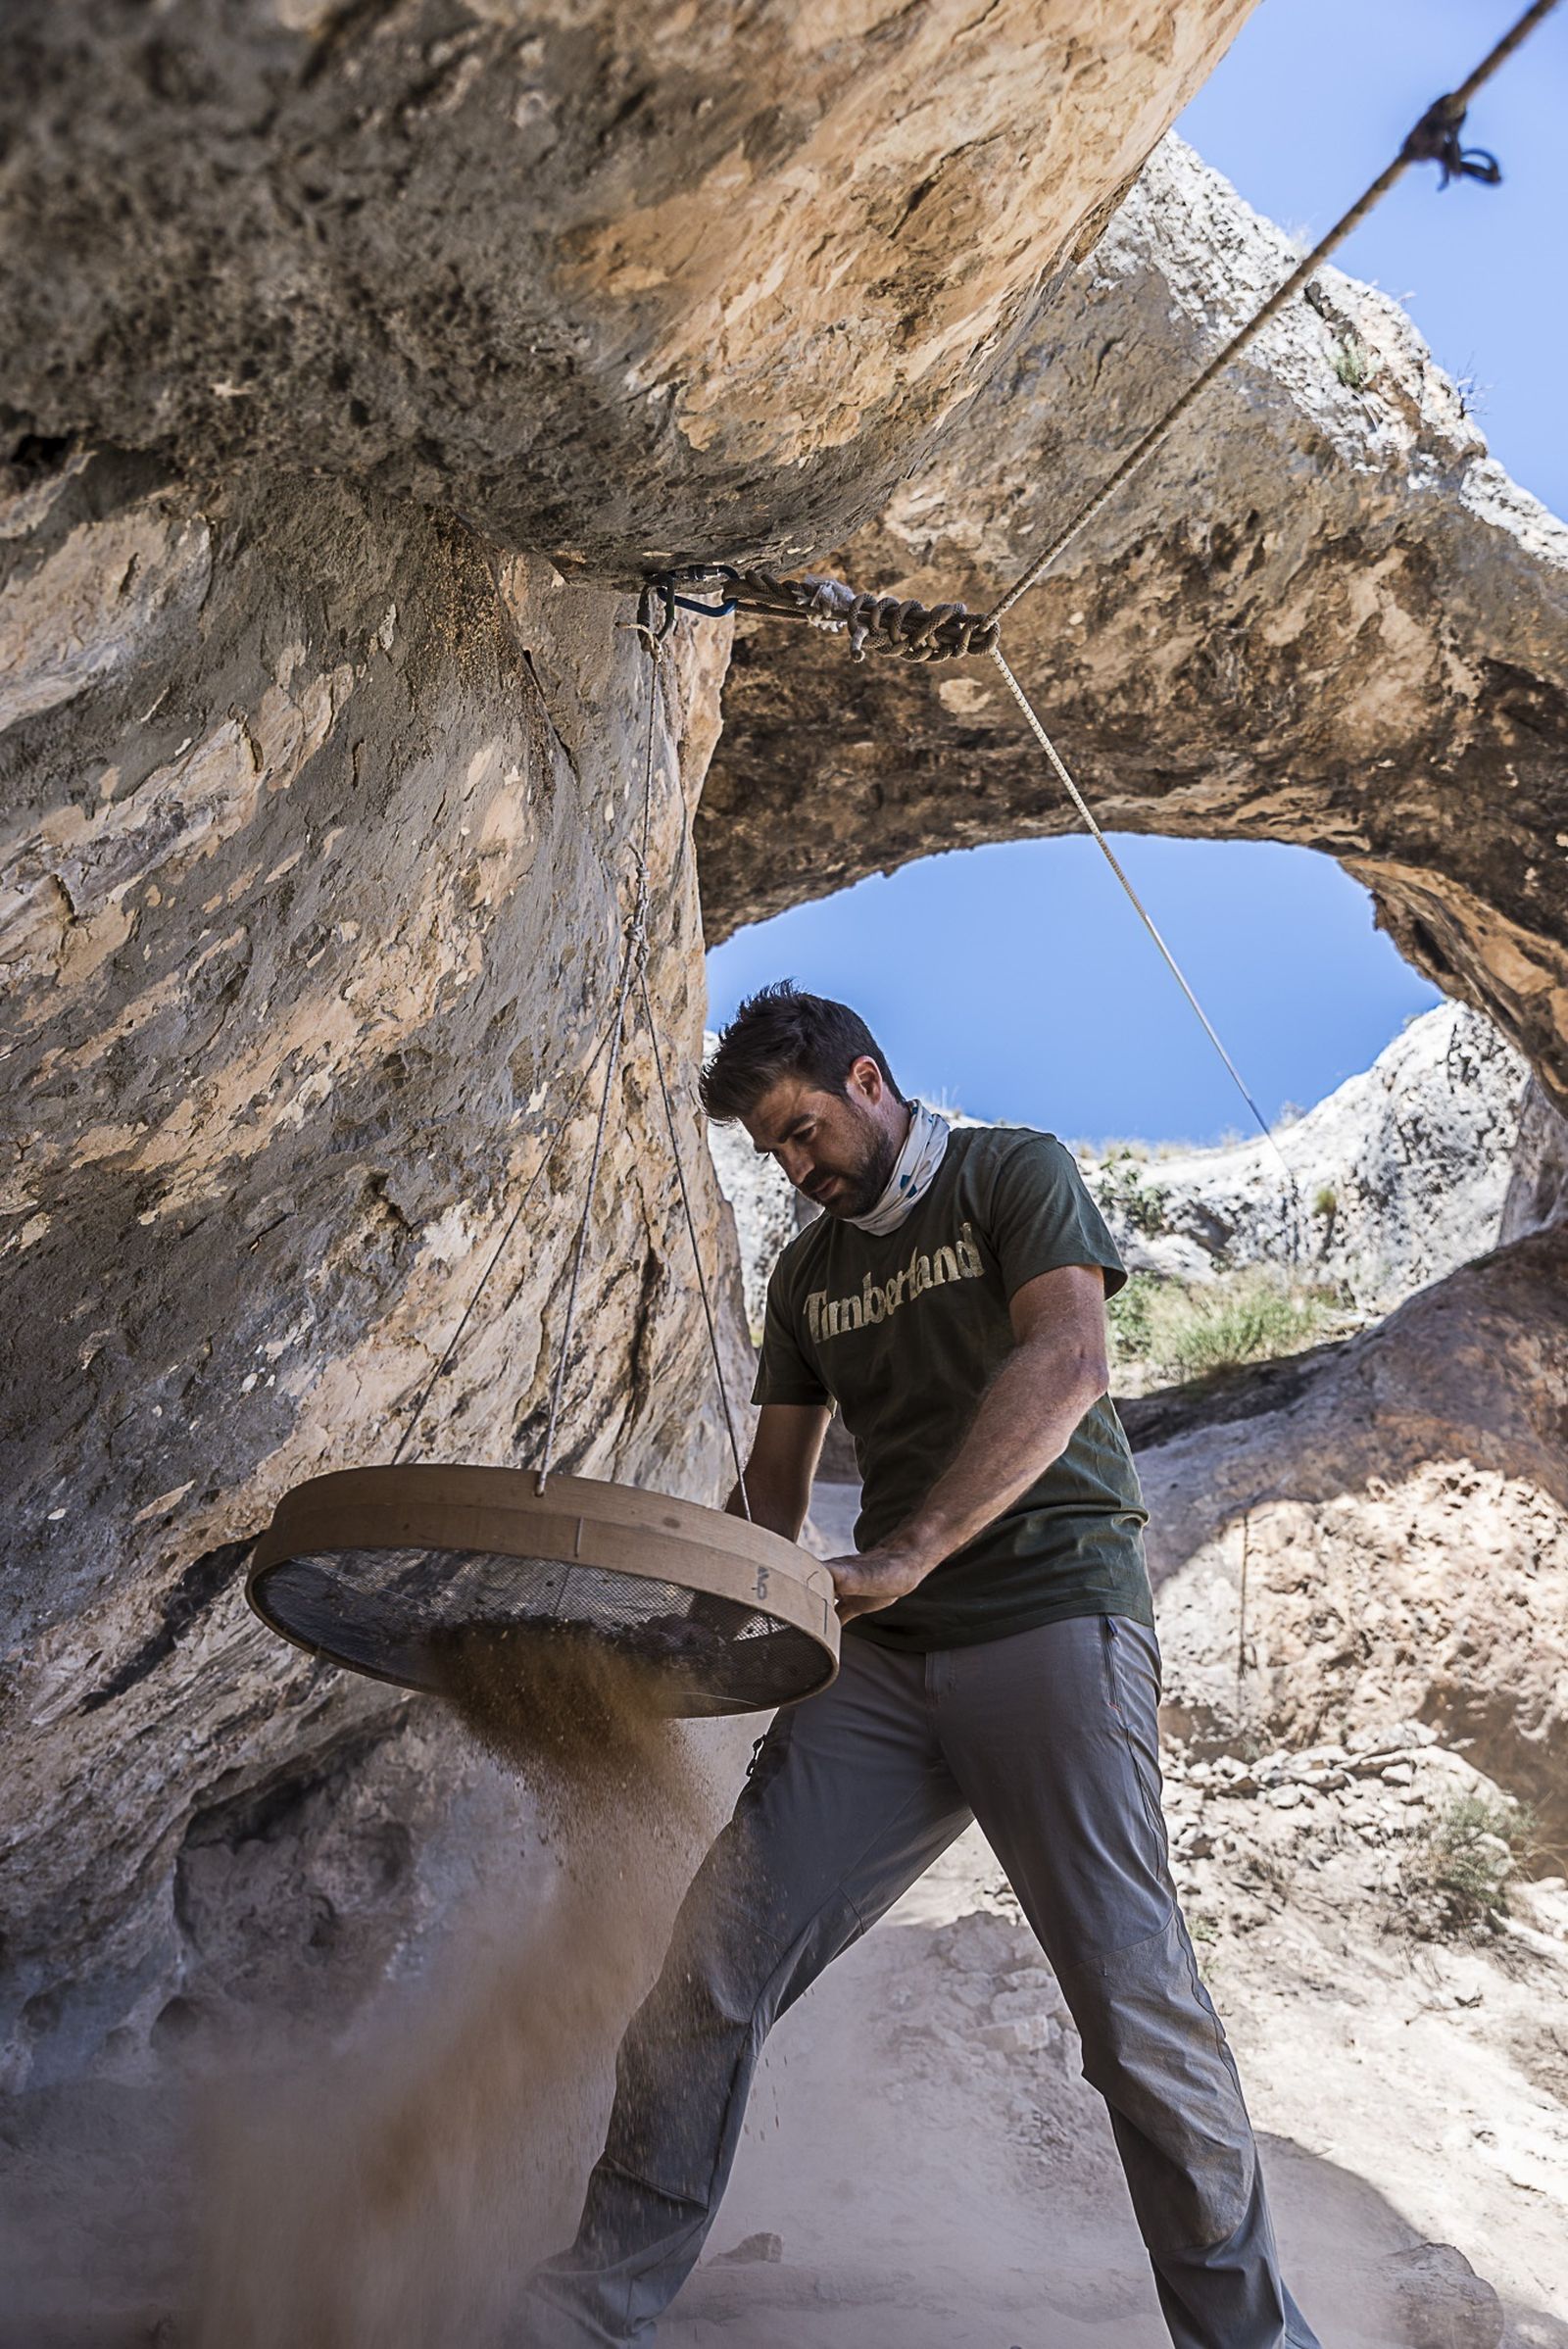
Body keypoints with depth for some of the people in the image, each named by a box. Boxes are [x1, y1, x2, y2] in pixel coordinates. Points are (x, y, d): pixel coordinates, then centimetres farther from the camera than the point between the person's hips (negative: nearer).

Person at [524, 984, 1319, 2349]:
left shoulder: (1015, 1174, 3)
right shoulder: (809, 1276, 21)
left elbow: (1064, 1367, -13)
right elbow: (777, 1476, 23)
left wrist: (907, 1552, -24)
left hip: (1053, 1616, -5)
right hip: (887, 1661, 5)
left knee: (1131, 1994, -8)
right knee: (721, 1952, -7)